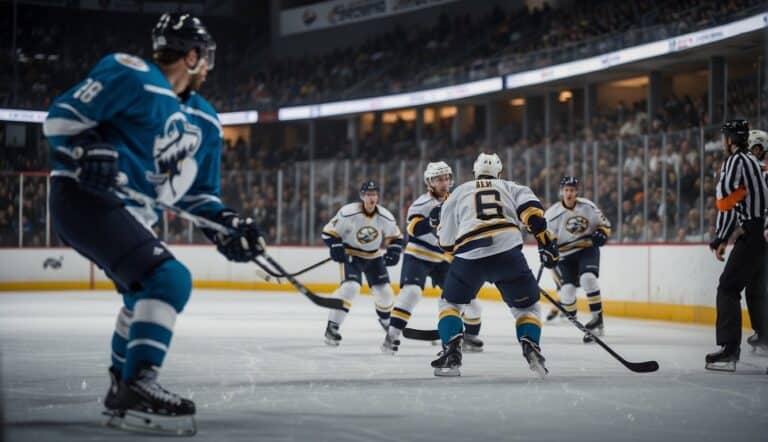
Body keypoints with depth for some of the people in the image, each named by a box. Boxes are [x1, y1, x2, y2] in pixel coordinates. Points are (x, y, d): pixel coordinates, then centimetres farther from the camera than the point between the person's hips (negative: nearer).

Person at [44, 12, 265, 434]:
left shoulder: (200, 123, 16)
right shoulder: (132, 76, -10)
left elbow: (197, 191, 21)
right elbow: (62, 116, -14)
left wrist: (224, 223, 4)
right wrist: (86, 151, -30)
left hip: (130, 212, 10)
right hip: (85, 197, -10)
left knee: (147, 291, 26)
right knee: (168, 280, -23)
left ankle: (123, 385, 41)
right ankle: (137, 389, -26)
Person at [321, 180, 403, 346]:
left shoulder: (386, 217, -12)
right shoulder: (348, 213, -24)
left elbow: (395, 237, 2)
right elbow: (329, 232, -16)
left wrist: (393, 252, -15)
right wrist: (336, 248, -29)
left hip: (374, 257, 4)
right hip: (351, 255, -4)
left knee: (384, 291, 6)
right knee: (350, 287, -25)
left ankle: (385, 319, 39)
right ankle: (332, 326, -20)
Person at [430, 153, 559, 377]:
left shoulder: (459, 192, 26)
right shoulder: (511, 187, 25)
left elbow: (446, 240, 24)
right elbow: (531, 210, 3)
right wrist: (546, 242, 2)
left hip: (470, 254, 0)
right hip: (508, 251, 0)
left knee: (450, 302, 23)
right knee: (526, 305, 19)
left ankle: (451, 355, 5)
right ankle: (530, 347, -7)